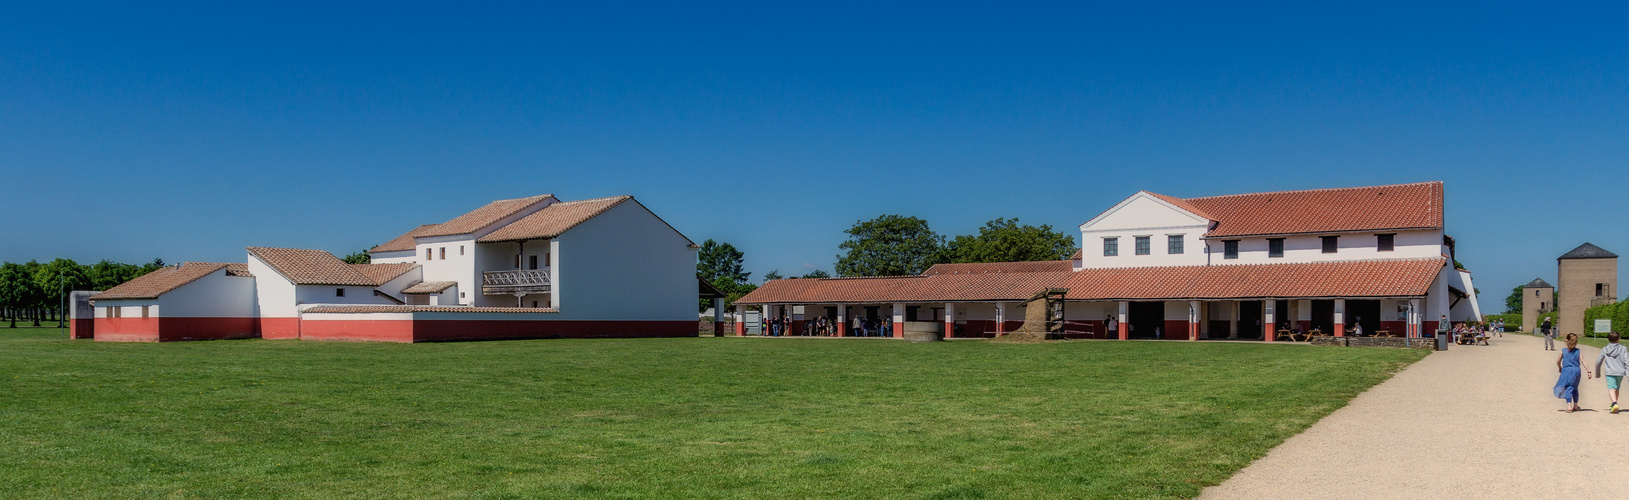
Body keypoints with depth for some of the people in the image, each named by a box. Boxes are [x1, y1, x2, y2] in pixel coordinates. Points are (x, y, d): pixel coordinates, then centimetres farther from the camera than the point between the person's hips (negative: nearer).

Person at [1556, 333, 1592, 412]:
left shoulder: (1563, 351, -3)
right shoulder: (1578, 351, 1)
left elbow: (1558, 361, 2)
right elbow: (1583, 361, -5)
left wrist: (1559, 368, 21)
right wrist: (1588, 371, -5)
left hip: (1566, 371, -3)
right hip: (1576, 370, 3)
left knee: (1568, 389, -1)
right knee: (1575, 388, 19)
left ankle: (1569, 407, -12)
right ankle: (1575, 406, 30)